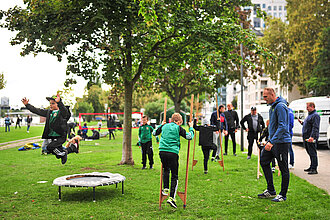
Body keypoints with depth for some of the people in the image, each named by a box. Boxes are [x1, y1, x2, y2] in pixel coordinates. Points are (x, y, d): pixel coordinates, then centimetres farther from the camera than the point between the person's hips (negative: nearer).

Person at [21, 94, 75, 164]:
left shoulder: (62, 112, -13)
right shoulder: (48, 112, 7)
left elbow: (65, 111, -37)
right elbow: (37, 111, 8)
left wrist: (59, 102, -54)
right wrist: (27, 105, -1)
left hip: (61, 137, -7)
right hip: (52, 137, 7)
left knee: (50, 147, -23)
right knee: (58, 150, 14)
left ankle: (63, 154, -1)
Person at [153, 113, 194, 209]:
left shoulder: (164, 126, 15)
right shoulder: (178, 128, 3)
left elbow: (154, 133, 29)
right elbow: (189, 136, 1)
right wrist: (191, 128, 16)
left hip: (162, 151, 4)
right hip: (173, 153, -4)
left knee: (166, 170, 29)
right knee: (174, 176, 3)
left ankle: (165, 189, 18)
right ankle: (171, 197, -5)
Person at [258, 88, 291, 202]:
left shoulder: (280, 106, -17)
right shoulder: (272, 106, 14)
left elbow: (282, 126, -25)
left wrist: (272, 142, -29)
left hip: (282, 142, -10)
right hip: (273, 141, 10)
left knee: (283, 169, 0)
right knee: (264, 161, 10)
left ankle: (283, 195, 10)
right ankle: (270, 190, 20)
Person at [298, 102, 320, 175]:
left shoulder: (315, 115, -13)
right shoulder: (310, 115, 20)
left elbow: (315, 127, -22)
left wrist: (312, 137, -30)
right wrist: (302, 123, 16)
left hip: (311, 138, -10)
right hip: (306, 138, 10)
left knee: (313, 153, -8)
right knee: (310, 153, 15)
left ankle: (314, 169, -6)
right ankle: (312, 167, 23)